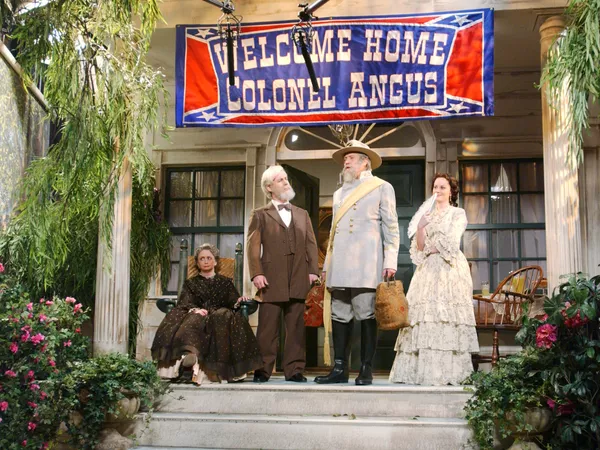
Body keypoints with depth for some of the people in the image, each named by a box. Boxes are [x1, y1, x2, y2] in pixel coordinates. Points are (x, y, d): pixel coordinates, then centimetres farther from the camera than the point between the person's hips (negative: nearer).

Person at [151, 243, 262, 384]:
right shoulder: (191, 283, 26)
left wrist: (238, 301, -14)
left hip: (220, 318, 0)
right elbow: (185, 303, 7)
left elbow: (233, 302, 11)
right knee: (194, 319, -35)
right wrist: (194, 310, -17)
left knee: (224, 315, -36)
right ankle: (190, 353, -66)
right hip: (195, 315, 0)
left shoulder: (225, 282, 27)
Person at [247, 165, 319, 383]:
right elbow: (253, 246, 1)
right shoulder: (260, 215, 10)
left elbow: (311, 244, 14)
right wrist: (256, 273, -11)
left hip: (298, 280, 3)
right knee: (268, 328, -2)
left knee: (296, 327, 3)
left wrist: (313, 270, 1)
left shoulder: (302, 214, 21)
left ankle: (294, 369, 8)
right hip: (272, 280, -3)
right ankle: (262, 370, 3)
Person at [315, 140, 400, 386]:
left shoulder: (382, 188, 9)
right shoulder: (339, 193, 24)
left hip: (366, 264, -5)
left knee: (367, 315, -5)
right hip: (340, 265, 5)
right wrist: (327, 264, 16)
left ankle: (366, 370, 1)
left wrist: (390, 261, -7)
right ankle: (340, 369, 8)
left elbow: (391, 227, 2)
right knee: (340, 315, 3)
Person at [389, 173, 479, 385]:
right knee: (425, 315, -7)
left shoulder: (458, 214, 10)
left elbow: (450, 244, -3)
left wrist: (429, 248, 3)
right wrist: (420, 228, -4)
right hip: (428, 271, 4)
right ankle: (424, 371, -10)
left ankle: (447, 373, -16)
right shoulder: (427, 215, 22)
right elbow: (419, 248, 12)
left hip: (449, 271, -4)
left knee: (446, 317, -14)